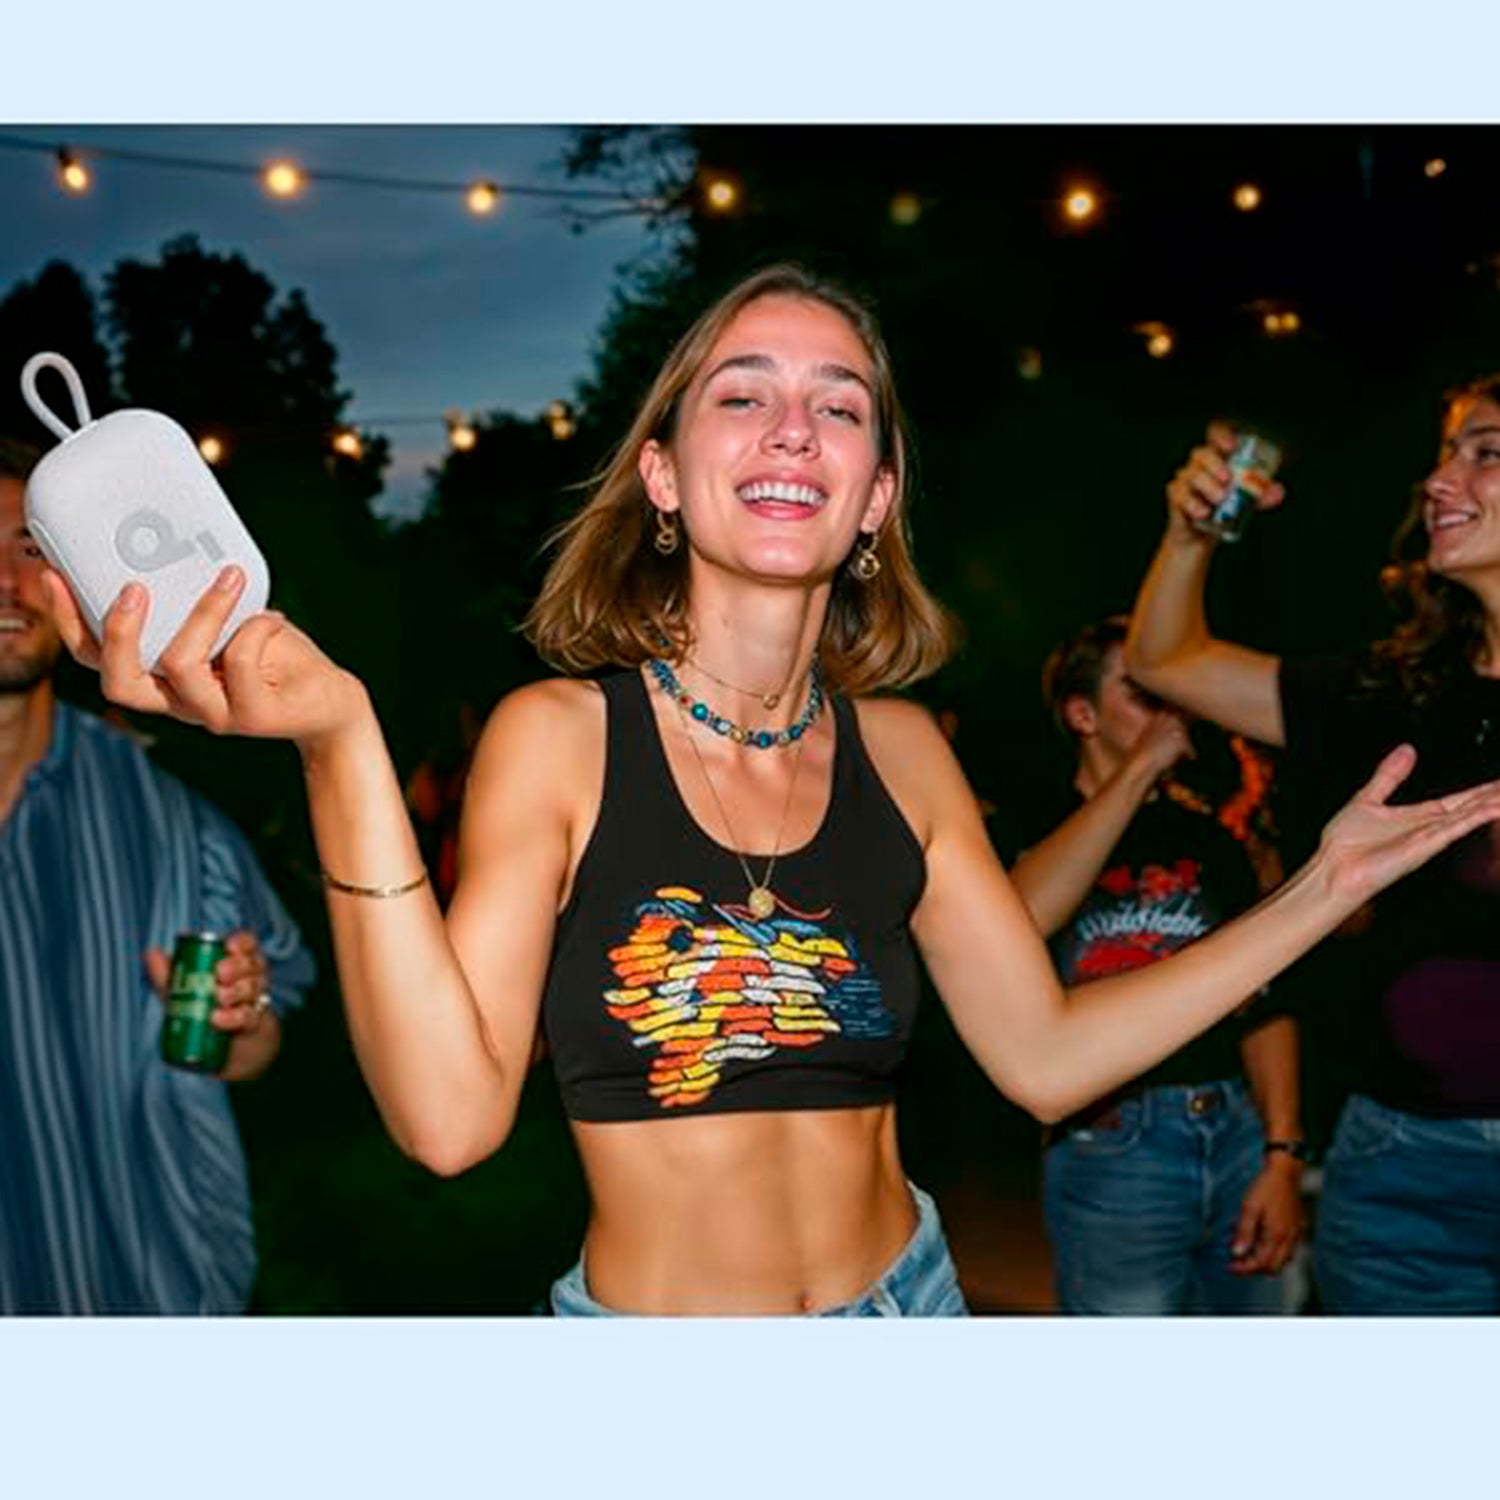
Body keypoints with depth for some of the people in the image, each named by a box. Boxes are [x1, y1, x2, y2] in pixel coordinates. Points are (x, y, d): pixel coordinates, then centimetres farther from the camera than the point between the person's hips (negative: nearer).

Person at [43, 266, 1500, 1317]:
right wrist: (342, 748, -32)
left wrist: (1323, 889, 2)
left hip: (902, 1293, 4)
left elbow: (1047, 1055, 2)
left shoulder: (901, 752, -2)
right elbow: (450, 1114, -23)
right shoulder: (556, 737, -13)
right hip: (645, 1310, -3)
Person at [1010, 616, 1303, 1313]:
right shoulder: (1035, 829, -1)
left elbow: (1264, 1001, 9)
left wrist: (1283, 1157, -2)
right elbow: (1020, 920, -25)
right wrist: (1139, 768, -19)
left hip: (1242, 1134, 5)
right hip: (1109, 1155, -4)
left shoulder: (1207, 835, 12)